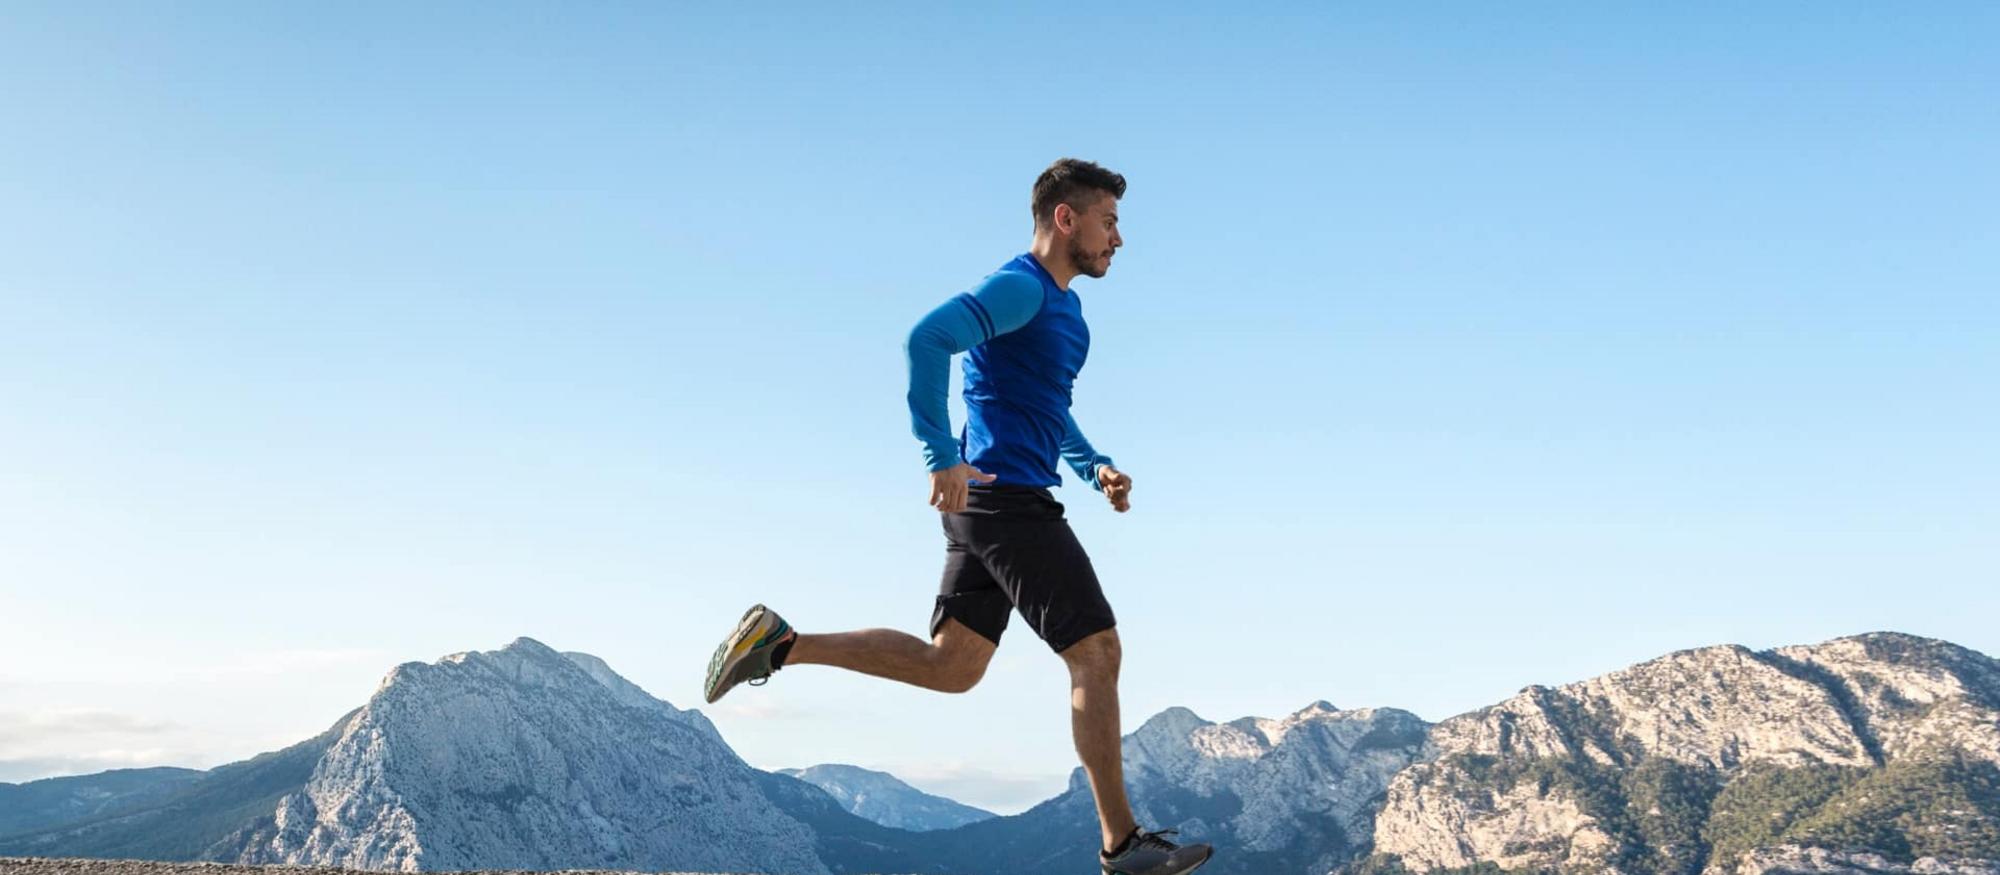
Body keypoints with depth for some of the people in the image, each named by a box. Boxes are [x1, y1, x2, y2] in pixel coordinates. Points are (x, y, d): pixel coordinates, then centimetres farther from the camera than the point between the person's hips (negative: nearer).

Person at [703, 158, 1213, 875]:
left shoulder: (1062, 305, 20)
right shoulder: (1020, 288, -12)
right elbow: (926, 340, -26)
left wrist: (1094, 467, 17)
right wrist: (942, 457, -28)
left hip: (985, 502, 10)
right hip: (1010, 499, -10)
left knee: (948, 666, 11)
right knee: (1097, 653, -5)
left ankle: (779, 644, 11)